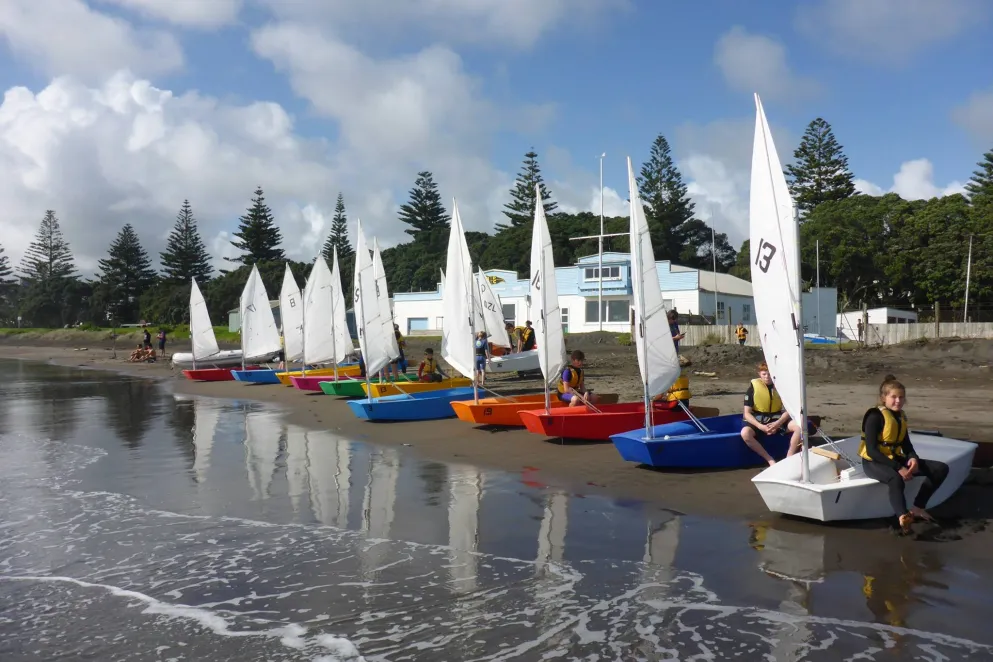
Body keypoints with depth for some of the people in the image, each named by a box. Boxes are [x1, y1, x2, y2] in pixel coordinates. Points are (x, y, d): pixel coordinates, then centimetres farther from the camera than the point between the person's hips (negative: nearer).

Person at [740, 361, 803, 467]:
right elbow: (747, 413, -10)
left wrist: (778, 423, -21)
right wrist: (761, 426, -25)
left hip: (777, 418, 2)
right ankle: (770, 460, -21)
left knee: (799, 426, -25)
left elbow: (789, 410, -3)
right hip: (758, 420, -2)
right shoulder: (753, 387, -9)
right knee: (745, 433, -35)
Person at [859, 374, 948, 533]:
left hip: (895, 459, 8)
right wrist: (898, 468, -27)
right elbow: (871, 451, -21)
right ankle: (903, 516, -63)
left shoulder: (901, 416, 10)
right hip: (874, 462, -8)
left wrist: (913, 458, -10)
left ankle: (917, 507, -3)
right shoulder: (875, 416, -14)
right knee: (896, 479, -42)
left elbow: (906, 444, 14)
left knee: (941, 468, -1)